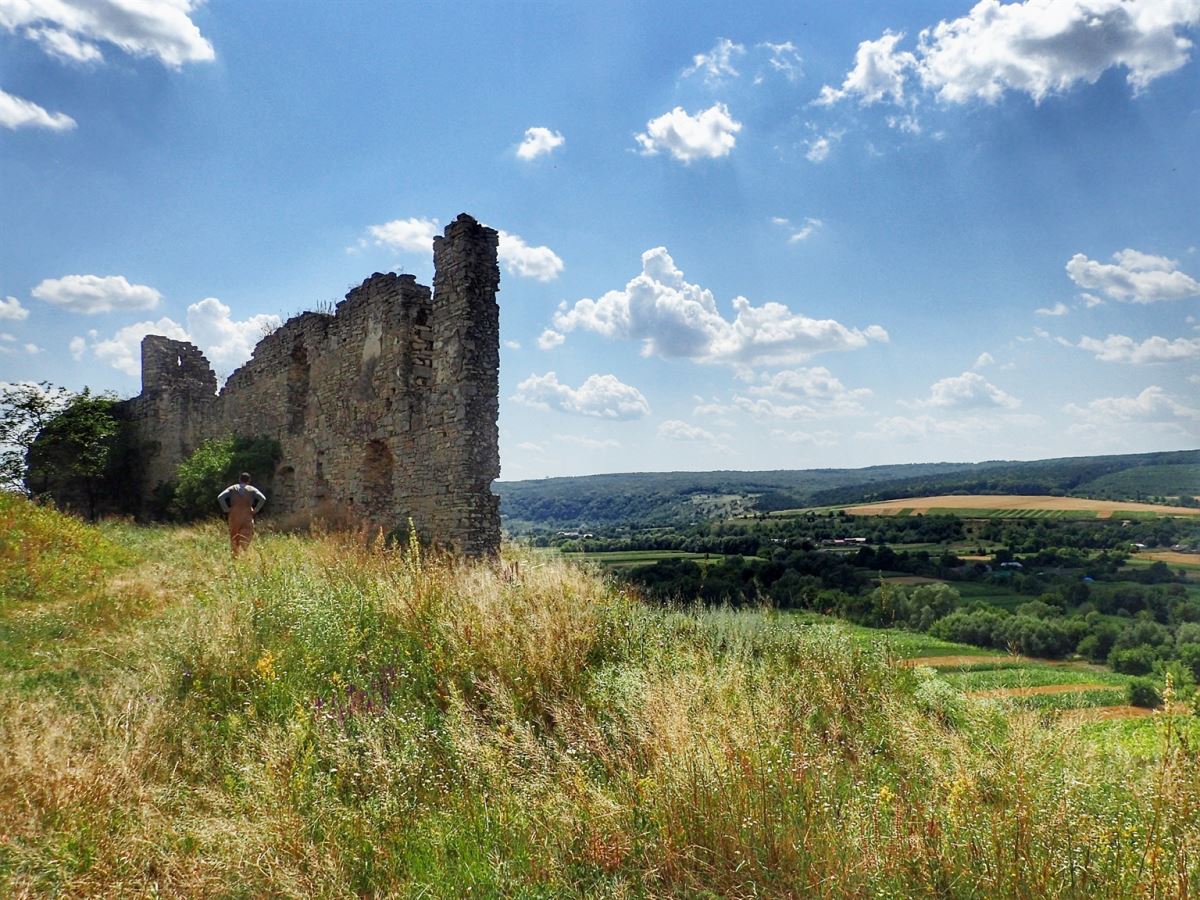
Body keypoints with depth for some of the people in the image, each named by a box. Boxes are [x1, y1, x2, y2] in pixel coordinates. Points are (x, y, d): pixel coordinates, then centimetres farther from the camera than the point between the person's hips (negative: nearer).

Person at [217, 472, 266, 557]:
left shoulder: (232, 488, 8)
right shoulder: (252, 489, 6)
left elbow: (220, 497, -6)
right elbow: (263, 498, -8)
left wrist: (226, 510, 0)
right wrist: (255, 510, -1)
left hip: (234, 517, 1)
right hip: (247, 518, -1)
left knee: (234, 541, 10)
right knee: (245, 542, -1)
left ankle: (234, 557, 6)